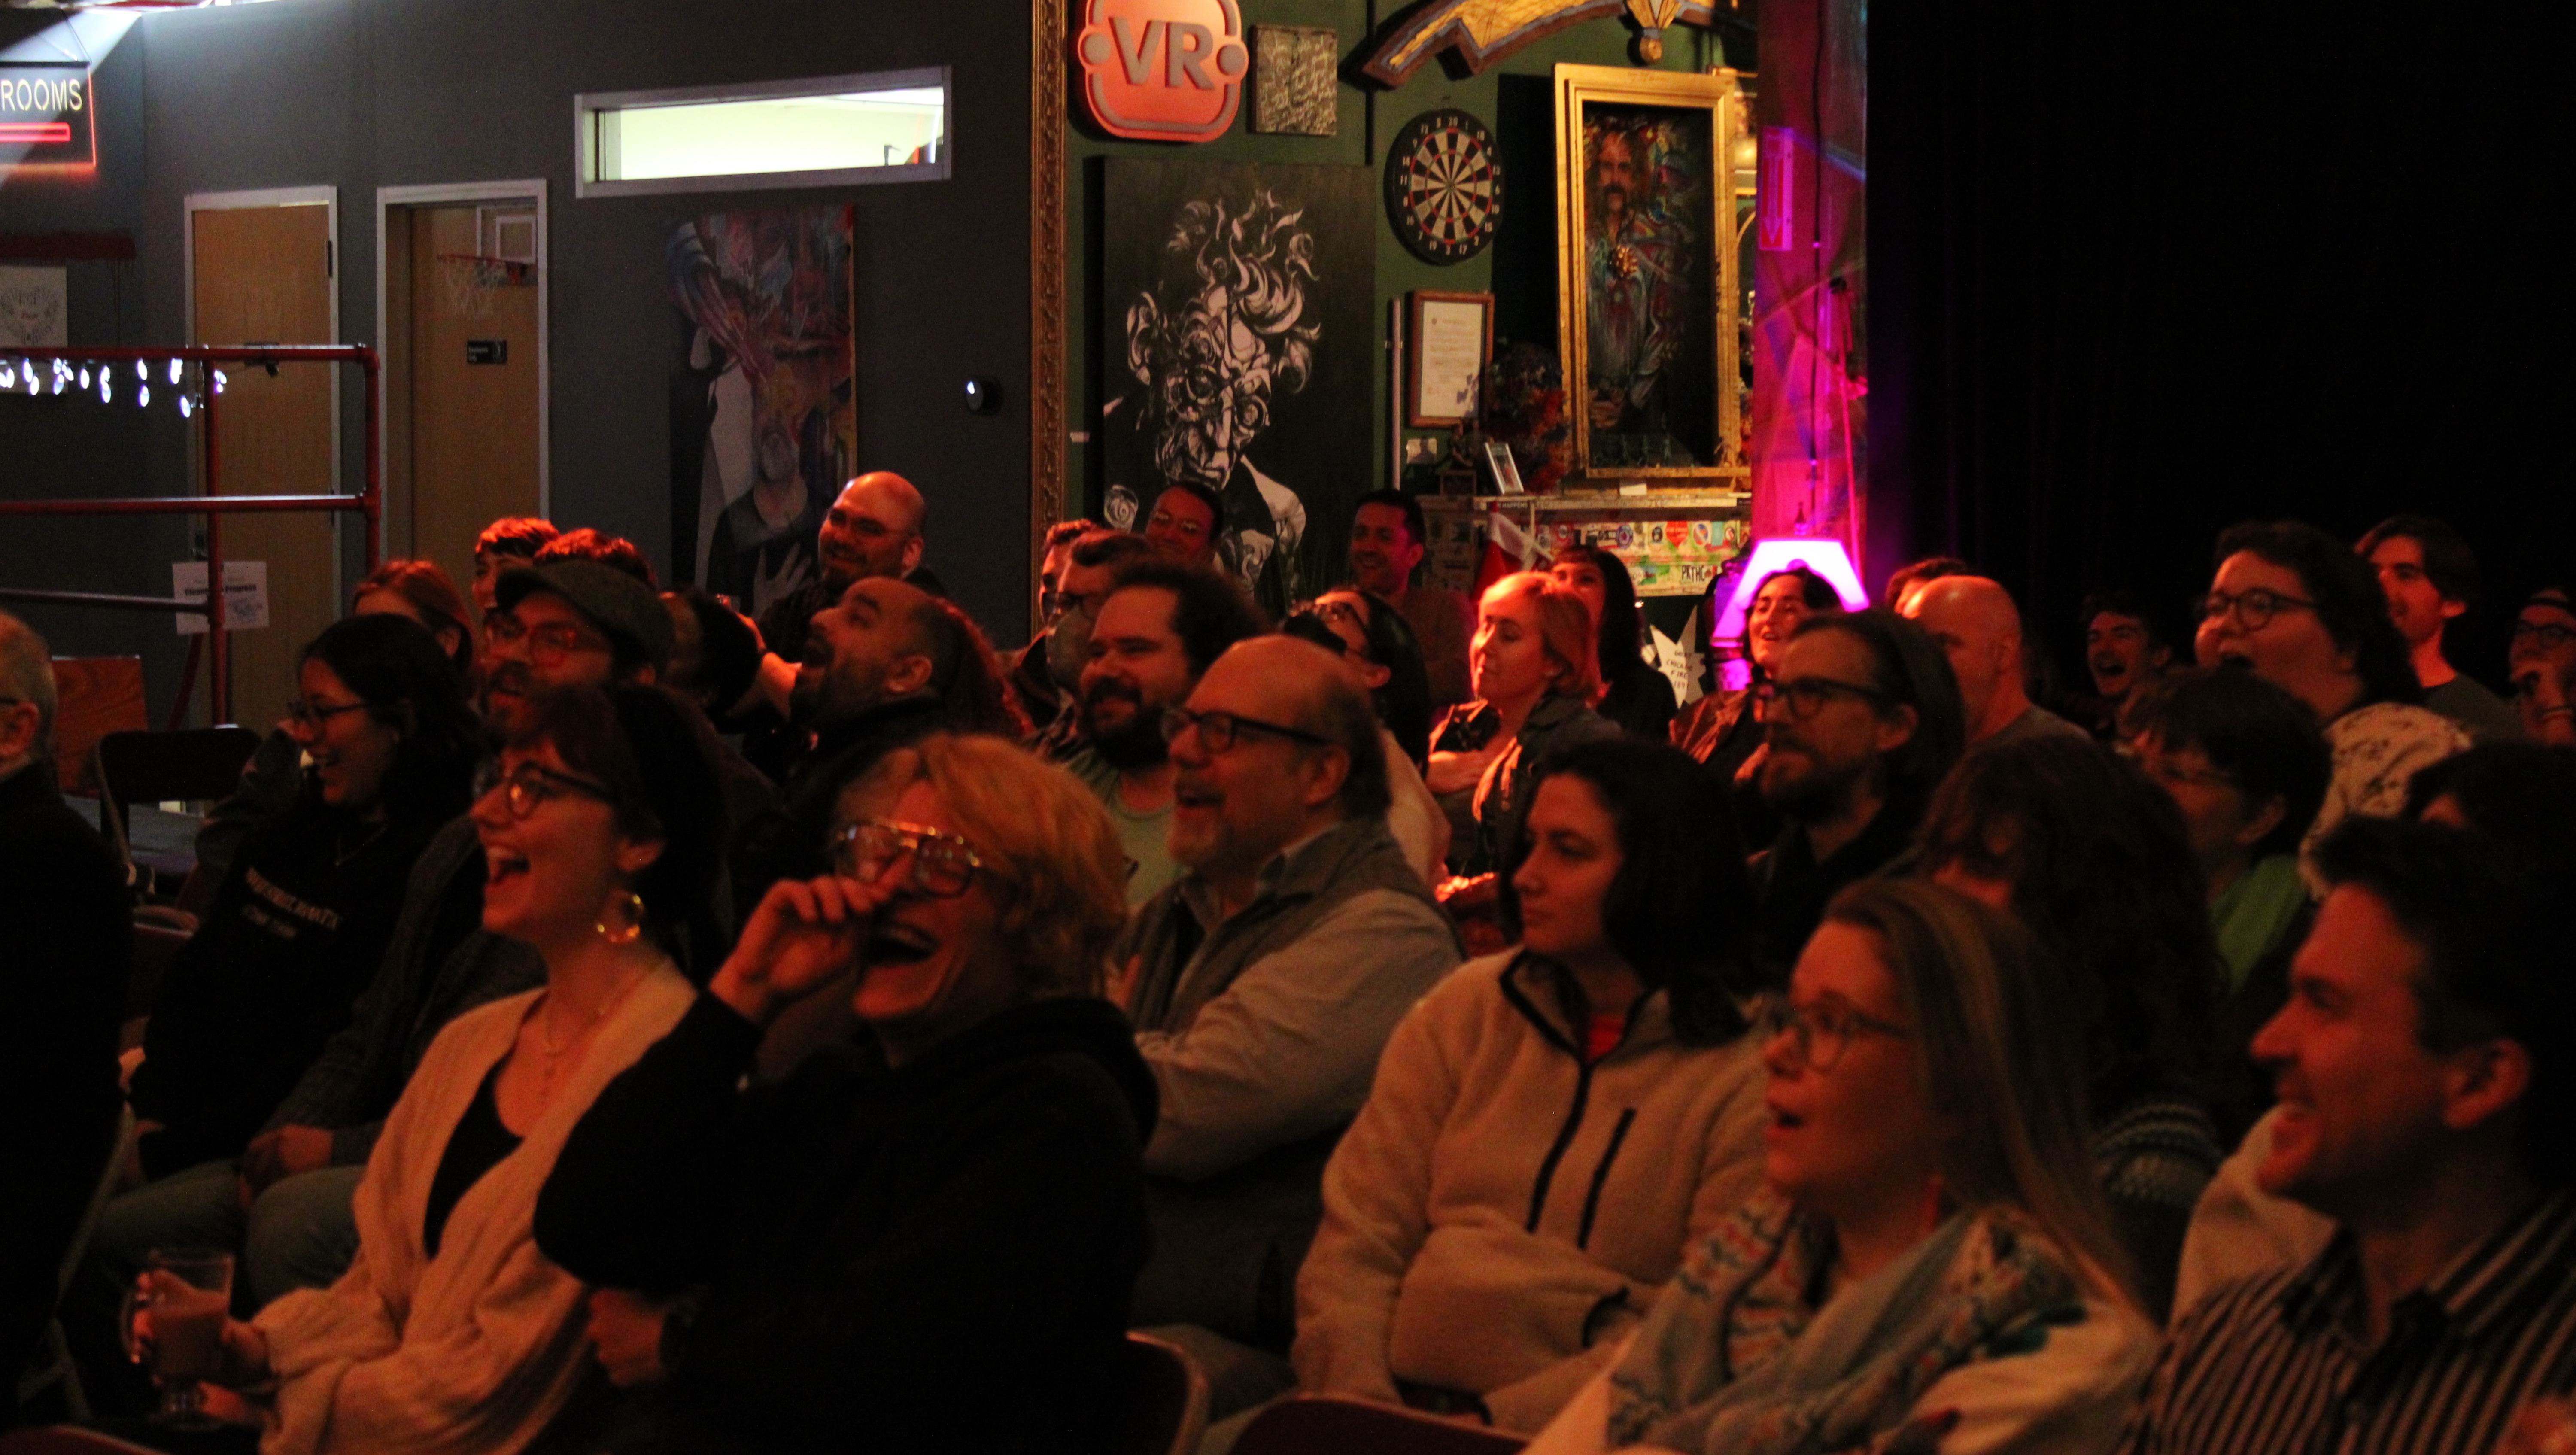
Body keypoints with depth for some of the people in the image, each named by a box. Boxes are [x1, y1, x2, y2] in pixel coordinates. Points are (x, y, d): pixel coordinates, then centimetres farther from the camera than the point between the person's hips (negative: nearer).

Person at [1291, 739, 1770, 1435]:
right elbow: (1357, 1240, 9)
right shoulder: (1468, 1008, 14)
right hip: (1400, 1400, 5)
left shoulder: (1749, 1073, -2)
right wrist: (1356, 1401, -8)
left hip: (1561, 1427, -5)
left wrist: (1501, 1416, -17)